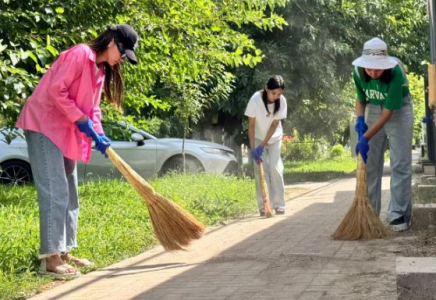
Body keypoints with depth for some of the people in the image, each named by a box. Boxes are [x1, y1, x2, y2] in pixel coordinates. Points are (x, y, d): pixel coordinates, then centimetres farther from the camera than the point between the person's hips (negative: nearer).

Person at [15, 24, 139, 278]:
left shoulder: (102, 71, 14)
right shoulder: (81, 54, -15)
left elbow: (92, 108, 15)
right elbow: (56, 89, -21)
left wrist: (98, 135, -2)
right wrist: (80, 119, -17)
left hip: (67, 133, 10)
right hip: (45, 126, -10)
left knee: (69, 193, 11)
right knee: (55, 191, -14)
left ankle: (64, 252, 18)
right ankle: (50, 258, -15)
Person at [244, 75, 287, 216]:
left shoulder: (282, 101, -22)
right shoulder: (255, 99, -26)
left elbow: (274, 125, -16)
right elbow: (251, 125, -19)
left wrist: (262, 146, -18)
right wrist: (253, 148, -21)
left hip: (274, 138, 1)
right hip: (258, 138, -1)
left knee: (275, 168, -8)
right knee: (260, 170, -7)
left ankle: (278, 204, -3)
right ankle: (263, 206, -4)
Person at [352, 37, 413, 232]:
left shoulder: (395, 73, -33)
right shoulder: (358, 72, -19)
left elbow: (388, 113, -29)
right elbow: (360, 100, 0)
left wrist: (365, 138, -30)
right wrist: (360, 120, -19)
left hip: (398, 110, -4)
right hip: (373, 111, 4)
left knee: (400, 164, -8)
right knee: (369, 163, 4)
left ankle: (399, 215, -4)